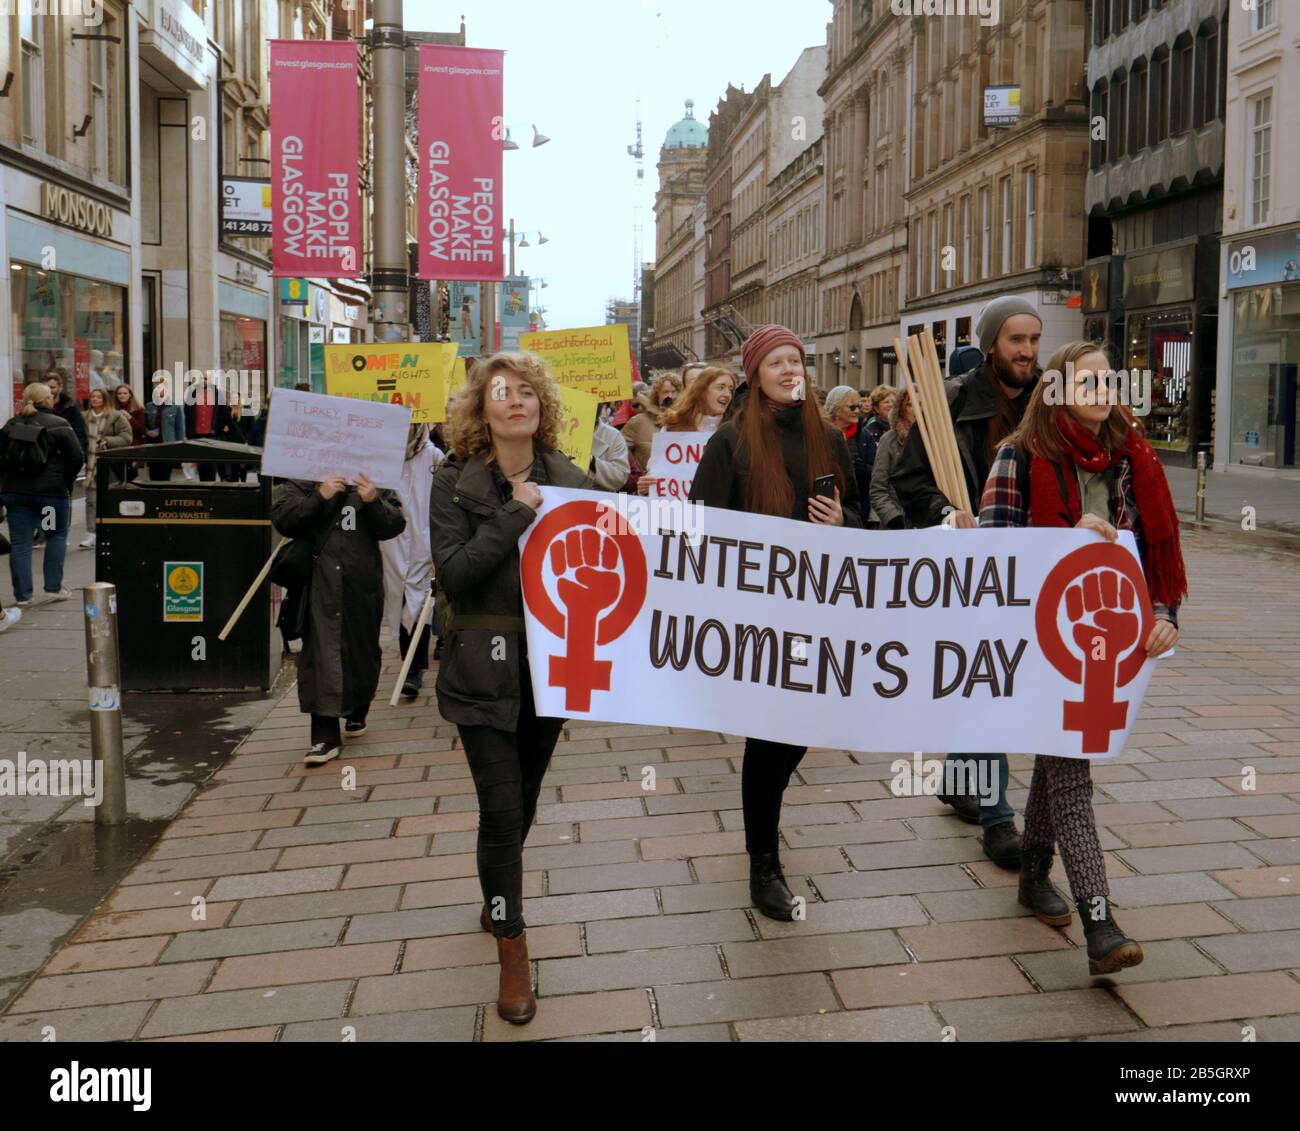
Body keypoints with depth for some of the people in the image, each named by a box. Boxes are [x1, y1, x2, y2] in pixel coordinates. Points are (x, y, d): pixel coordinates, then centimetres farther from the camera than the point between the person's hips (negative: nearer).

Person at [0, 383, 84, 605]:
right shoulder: (59, 425, -7)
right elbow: (76, 457, -10)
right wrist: (66, 482, 5)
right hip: (51, 491, -4)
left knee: (20, 542, 5)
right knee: (57, 536, 14)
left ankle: (22, 595, 6)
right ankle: (53, 587, 11)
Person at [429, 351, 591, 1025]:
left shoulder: (569, 481, 3)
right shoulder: (455, 483, -6)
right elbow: (452, 571, -18)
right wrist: (514, 515, -21)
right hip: (485, 668, -3)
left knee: (524, 797, 17)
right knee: (501, 806, -5)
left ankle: (499, 899, 42)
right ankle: (512, 946, 10)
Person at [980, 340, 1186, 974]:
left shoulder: (1132, 461, 8)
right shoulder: (1022, 458, -5)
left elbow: (1157, 546, 10)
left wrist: (1164, 615, -4)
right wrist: (1068, 537, -22)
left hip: (1108, 636, 5)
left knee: (1060, 756, 18)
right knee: (1069, 771, -10)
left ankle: (1034, 874, 37)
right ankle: (1099, 925, -13)